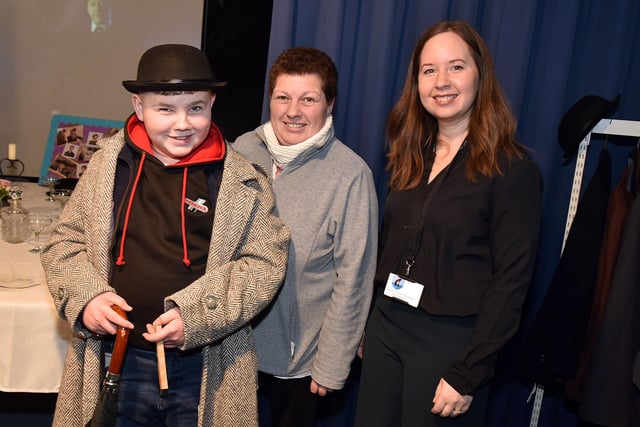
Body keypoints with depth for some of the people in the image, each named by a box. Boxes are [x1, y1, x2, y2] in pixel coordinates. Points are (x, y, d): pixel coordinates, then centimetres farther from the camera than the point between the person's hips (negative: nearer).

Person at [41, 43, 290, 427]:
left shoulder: (243, 181, -8)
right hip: (117, 362, 2)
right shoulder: (108, 165, 0)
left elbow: (265, 263, -8)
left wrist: (196, 314, -19)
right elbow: (64, 243, 8)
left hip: (207, 369, -2)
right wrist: (85, 296, -10)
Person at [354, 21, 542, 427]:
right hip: (386, 325, 6)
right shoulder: (411, 155, 6)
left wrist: (468, 375, -15)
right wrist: (369, 326, 10)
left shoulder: (512, 168, -12)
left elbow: (510, 281, -14)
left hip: (450, 342, -5)